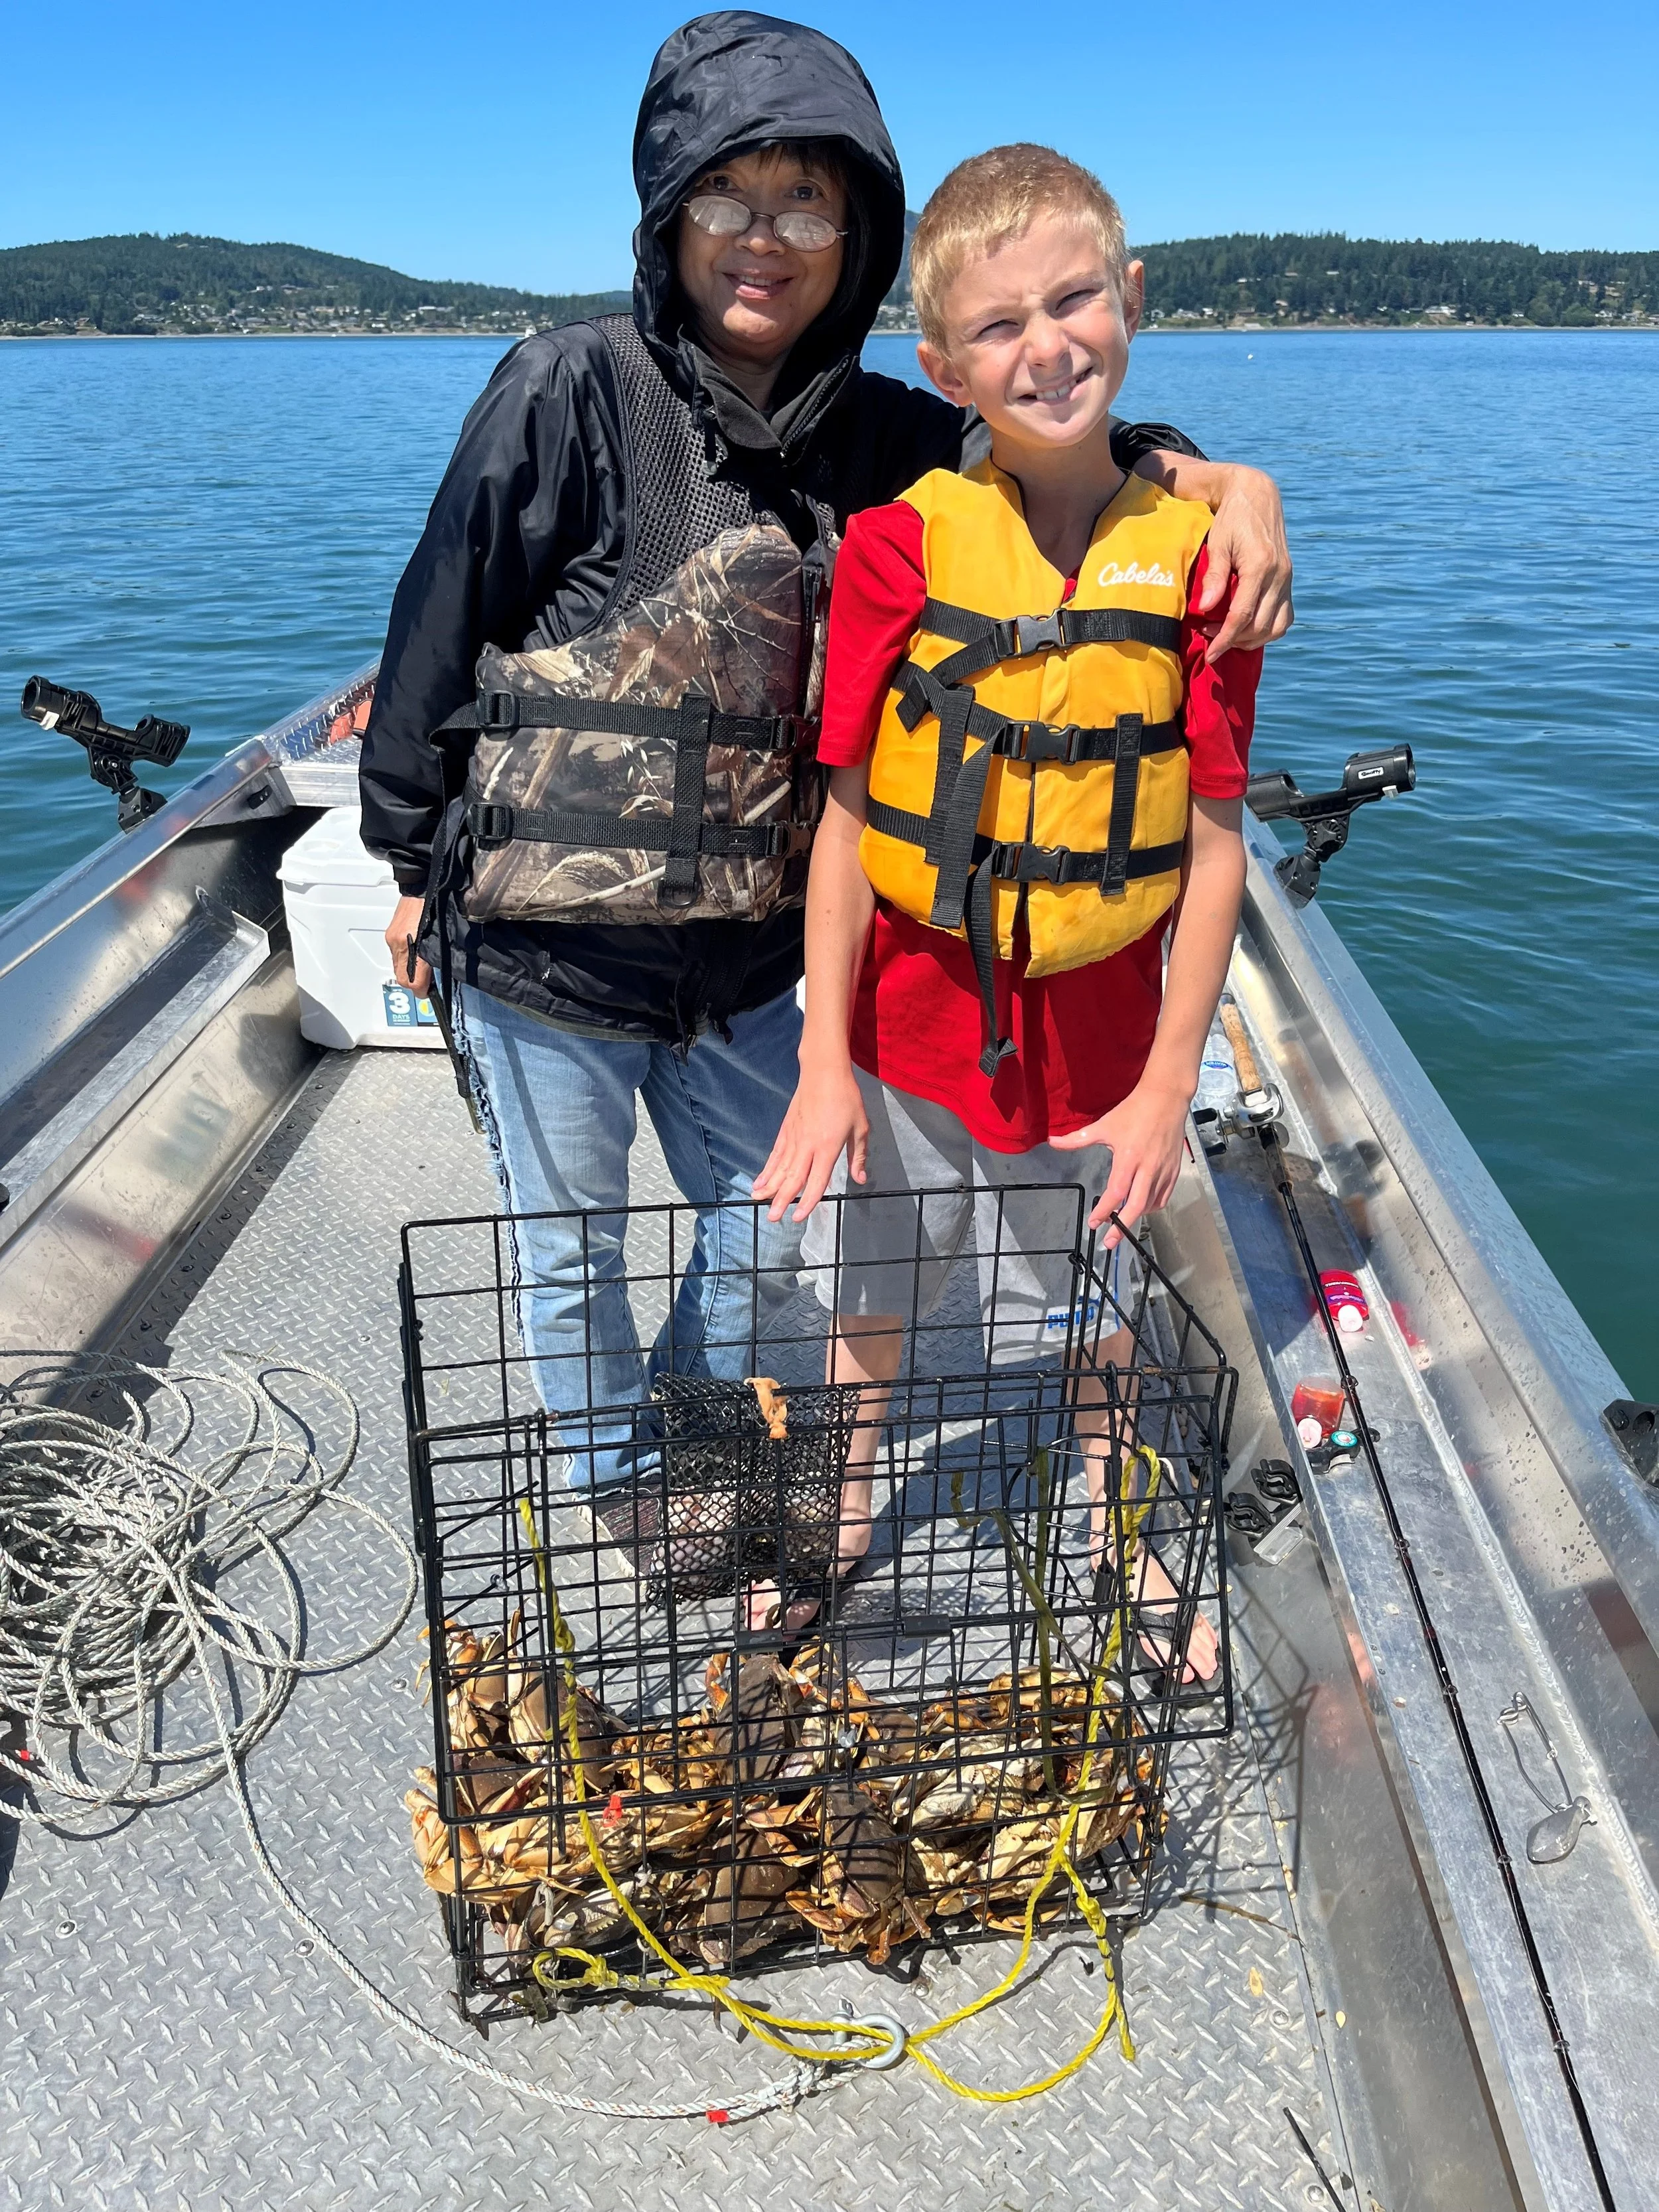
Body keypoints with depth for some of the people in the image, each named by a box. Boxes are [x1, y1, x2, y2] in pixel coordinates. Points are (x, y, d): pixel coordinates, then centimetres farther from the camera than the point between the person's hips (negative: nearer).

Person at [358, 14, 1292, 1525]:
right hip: (543, 946, -4)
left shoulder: (861, 432, -2)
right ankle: (621, 1480, 45)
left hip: (744, 955, 4)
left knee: (763, 1233, 20)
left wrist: (1223, 479, -19)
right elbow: (439, 636, -9)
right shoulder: (573, 393, -15)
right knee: (571, 1256, 16)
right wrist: (416, 863, -2)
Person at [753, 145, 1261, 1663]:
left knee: (1092, 1305, 20)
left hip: (1094, 1029, 0)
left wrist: (1168, 1086, -9)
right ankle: (848, 1507, 48)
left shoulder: (1198, 548, -8)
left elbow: (1216, 843, -7)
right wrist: (824, 1063, -12)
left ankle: (1113, 1526, 49)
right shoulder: (902, 539, -9)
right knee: (869, 1294, 19)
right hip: (908, 1012, 1)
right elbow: (848, 816, -9)